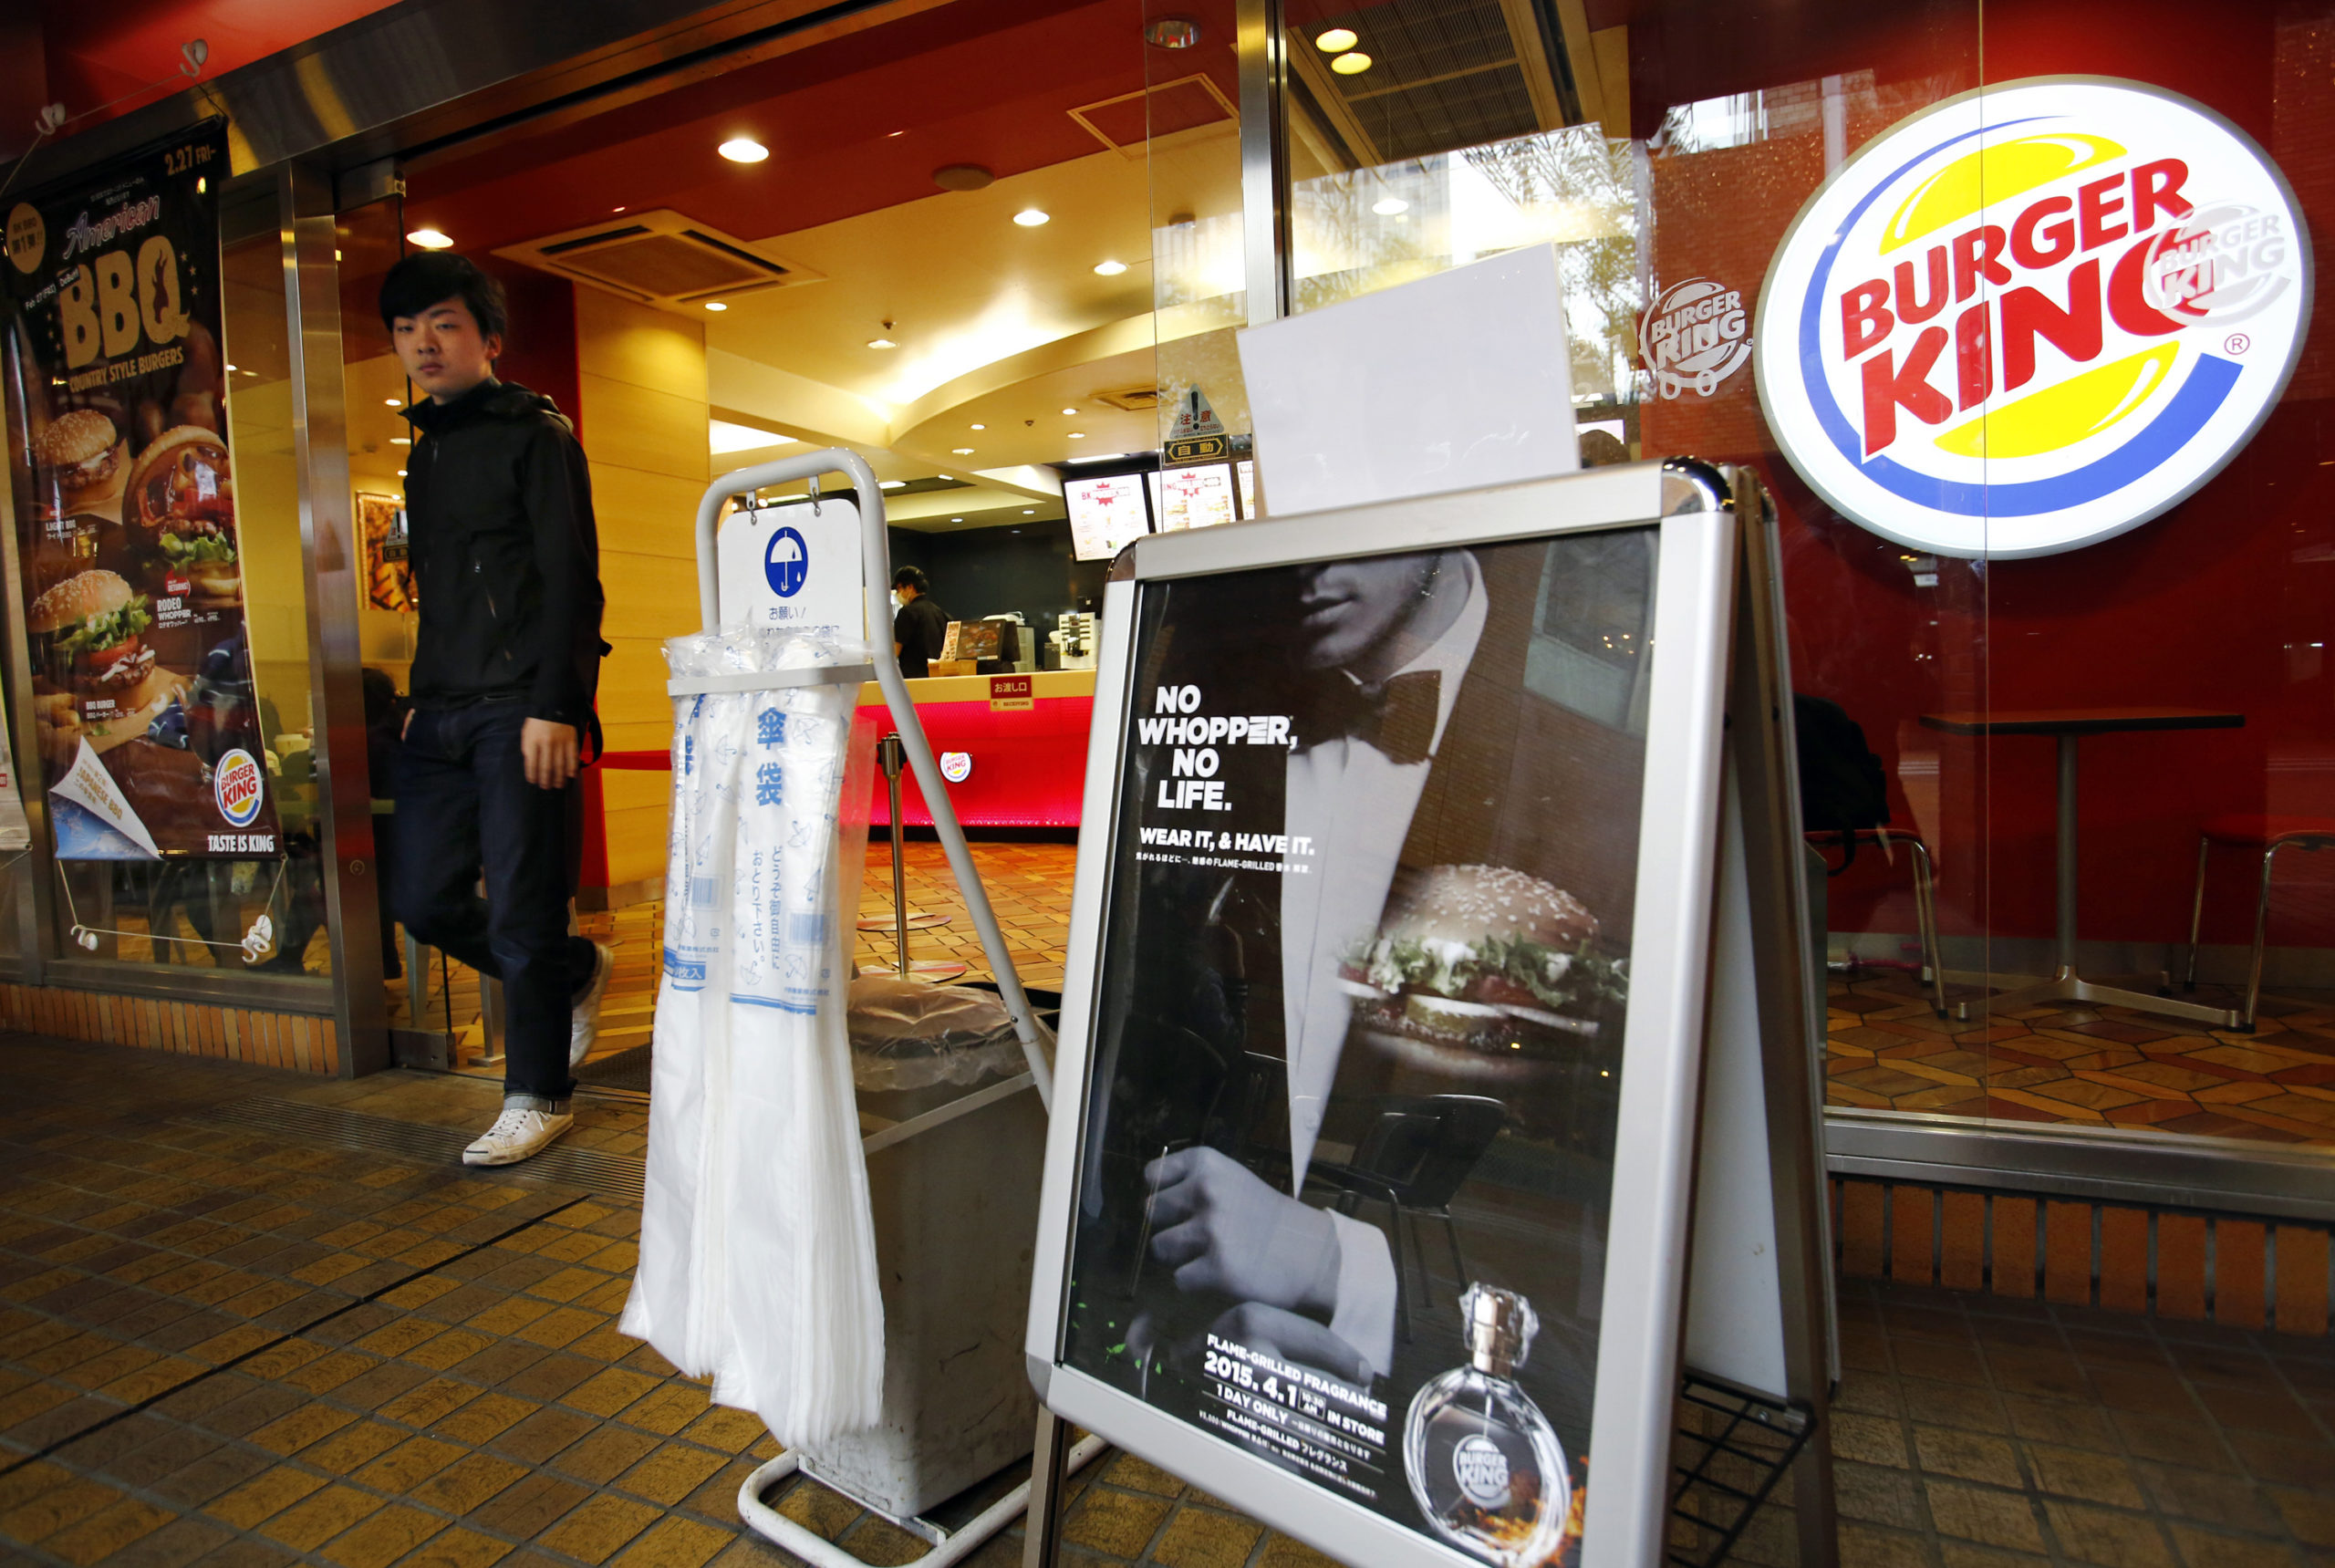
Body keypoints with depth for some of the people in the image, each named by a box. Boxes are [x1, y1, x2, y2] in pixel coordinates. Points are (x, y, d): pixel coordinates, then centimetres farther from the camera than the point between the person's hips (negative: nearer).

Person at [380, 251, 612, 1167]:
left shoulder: (535, 435, -1)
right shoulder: (424, 453, 21)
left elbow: (570, 578, -10)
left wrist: (552, 706, -18)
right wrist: (423, 695, 19)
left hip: (520, 710, -8)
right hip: (441, 714, 8)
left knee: (520, 914, -4)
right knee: (425, 901, 8)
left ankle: (537, 1096, 10)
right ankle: (578, 973, 30)